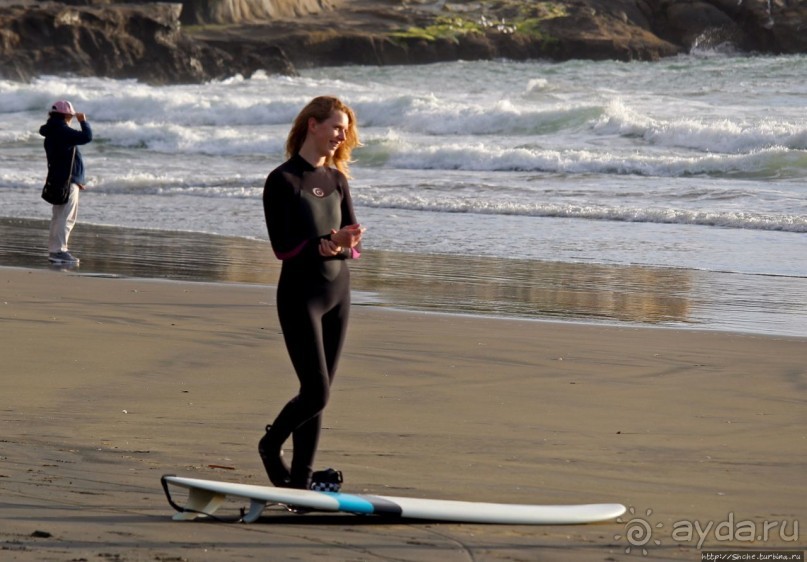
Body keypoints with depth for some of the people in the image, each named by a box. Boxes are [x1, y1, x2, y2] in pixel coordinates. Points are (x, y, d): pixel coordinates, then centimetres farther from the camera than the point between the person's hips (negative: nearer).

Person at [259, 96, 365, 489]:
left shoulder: (336, 179, 10)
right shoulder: (283, 180, -9)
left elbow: (354, 244, 6)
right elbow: (282, 246, -15)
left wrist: (344, 245, -17)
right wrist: (325, 245, -29)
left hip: (338, 292, 6)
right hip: (300, 294, -6)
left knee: (319, 394, 6)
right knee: (316, 392, -10)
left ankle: (300, 479, 11)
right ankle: (270, 445, 15)